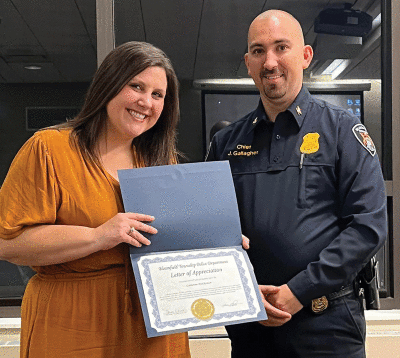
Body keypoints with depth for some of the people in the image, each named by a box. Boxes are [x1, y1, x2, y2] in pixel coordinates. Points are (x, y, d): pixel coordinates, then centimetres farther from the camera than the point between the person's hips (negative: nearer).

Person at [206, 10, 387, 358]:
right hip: (248, 321, 3)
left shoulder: (343, 129, -2)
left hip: (326, 323, -2)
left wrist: (299, 291, -14)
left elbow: (369, 225, -9)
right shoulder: (226, 142, 7)